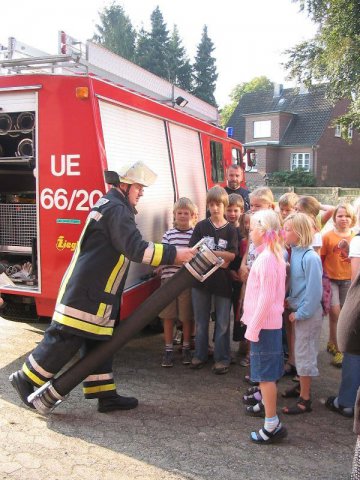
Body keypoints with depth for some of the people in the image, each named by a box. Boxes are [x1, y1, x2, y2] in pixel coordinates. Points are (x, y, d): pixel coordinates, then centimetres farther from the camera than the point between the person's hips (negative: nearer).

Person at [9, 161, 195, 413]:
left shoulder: (109, 205, 19)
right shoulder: (115, 209, -14)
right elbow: (135, 248, -25)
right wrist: (173, 254, -23)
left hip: (95, 292, 11)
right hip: (84, 291, -11)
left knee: (98, 342, 11)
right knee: (66, 339, -3)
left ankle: (105, 394, 17)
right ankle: (26, 378, 13)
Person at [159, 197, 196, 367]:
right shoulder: (168, 234, 8)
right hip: (169, 279, 2)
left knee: (187, 316, 7)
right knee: (168, 315, 5)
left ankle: (186, 348, 24)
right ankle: (168, 349, 18)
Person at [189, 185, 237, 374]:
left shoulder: (231, 230, -2)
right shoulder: (201, 226, 1)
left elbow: (231, 255, -11)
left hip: (222, 281, -1)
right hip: (201, 279, 1)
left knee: (222, 322, 6)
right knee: (200, 321, 13)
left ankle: (222, 358, 19)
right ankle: (200, 355, 28)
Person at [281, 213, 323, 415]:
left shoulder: (310, 257, -23)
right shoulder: (295, 252, 2)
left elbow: (314, 290, -21)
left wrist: (300, 313, -16)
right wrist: (290, 299, 3)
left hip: (309, 313, -8)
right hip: (299, 310, 8)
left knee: (305, 355, 2)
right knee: (301, 352, 21)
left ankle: (305, 400, 15)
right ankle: (302, 387, 38)